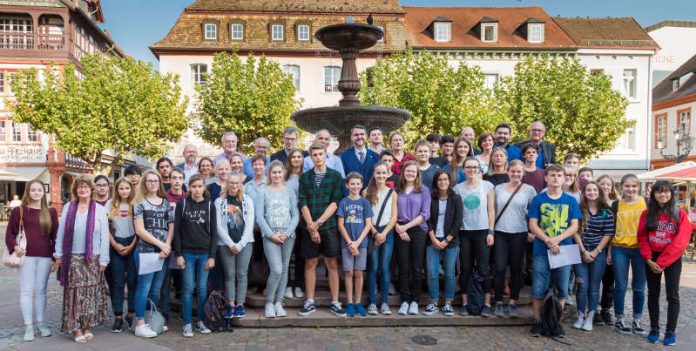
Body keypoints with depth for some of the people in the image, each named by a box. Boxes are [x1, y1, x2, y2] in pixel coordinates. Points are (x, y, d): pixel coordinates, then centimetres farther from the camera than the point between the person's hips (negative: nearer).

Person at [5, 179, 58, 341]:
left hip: (45, 256, 2)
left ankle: (41, 323, 20)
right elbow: (10, 233, 3)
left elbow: (55, 235, 9)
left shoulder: (51, 212, 8)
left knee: (40, 290, 10)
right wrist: (14, 247, -16)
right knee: (26, 290, 1)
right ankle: (28, 326, 9)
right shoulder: (18, 210, 1)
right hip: (26, 255, -2)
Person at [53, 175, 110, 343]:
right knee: (74, 292, 1)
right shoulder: (68, 208, 6)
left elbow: (104, 236, -1)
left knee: (90, 292, 5)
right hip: (72, 257, 0)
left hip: (93, 258, 0)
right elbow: (61, 232, 7)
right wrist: (58, 255, 2)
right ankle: (76, 328, 9)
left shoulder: (99, 210, 1)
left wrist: (103, 260, -5)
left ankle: (87, 326, 16)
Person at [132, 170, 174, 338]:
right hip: (146, 251, -5)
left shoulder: (166, 203, 12)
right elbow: (139, 230, -9)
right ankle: (140, 325, 4)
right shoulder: (140, 204, -1)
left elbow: (171, 227, 8)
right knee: (144, 288, -3)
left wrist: (167, 246, -6)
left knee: (156, 289, 11)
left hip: (163, 252, 5)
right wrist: (160, 244, -12)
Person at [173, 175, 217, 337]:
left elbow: (213, 232, 2)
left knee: (202, 288, 6)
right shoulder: (182, 203, -1)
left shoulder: (210, 205, 2)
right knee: (188, 288, 1)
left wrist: (212, 256, -3)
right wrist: (178, 254, -8)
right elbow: (177, 230, -2)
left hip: (205, 253, 1)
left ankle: (201, 321, 18)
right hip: (187, 253, -1)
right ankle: (187, 323, 11)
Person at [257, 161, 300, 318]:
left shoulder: (289, 191, 6)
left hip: (288, 236, 3)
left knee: (284, 269, 6)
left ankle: (279, 303, 18)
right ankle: (269, 303, 7)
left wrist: (286, 233, -8)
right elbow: (259, 216, -3)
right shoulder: (263, 191, 1)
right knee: (276, 270, -11)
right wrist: (271, 234, -10)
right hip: (270, 236, -3)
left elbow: (295, 215, 3)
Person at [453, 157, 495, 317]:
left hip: (482, 231, -1)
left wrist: (491, 232, -3)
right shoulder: (458, 188, 6)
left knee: (483, 269, -1)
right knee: (465, 269, 6)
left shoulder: (487, 186, 3)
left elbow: (491, 210, 3)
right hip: (464, 232, 1)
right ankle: (464, 303, 13)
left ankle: (487, 303, 8)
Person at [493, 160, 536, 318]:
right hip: (500, 233, 1)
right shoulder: (498, 188, 5)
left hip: (519, 234, 0)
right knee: (500, 269, -3)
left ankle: (513, 303, 19)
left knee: (516, 269, 7)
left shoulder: (529, 190, 0)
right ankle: (498, 302, 10)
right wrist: (490, 230, 6)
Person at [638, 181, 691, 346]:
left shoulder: (680, 214, -6)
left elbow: (680, 242, -12)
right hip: (652, 259, 2)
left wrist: (662, 262, -15)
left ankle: (671, 332, 12)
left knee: (672, 295, 3)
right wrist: (649, 260, -11)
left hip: (672, 260, -2)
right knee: (653, 294, 9)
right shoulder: (646, 214, 1)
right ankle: (654, 329, 18)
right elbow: (642, 238, 1)